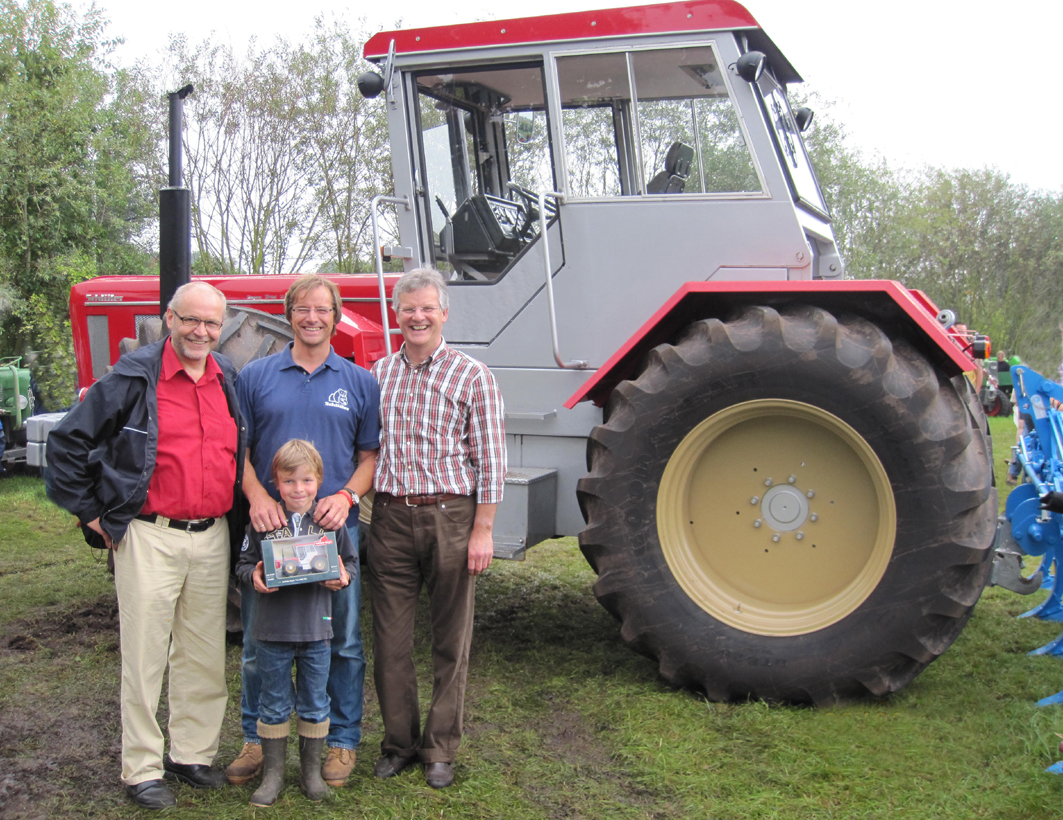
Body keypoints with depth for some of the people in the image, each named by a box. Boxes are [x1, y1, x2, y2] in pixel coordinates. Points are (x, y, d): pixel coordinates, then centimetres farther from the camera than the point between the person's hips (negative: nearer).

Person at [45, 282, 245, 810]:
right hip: (150, 538, -5)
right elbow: (67, 441, -4)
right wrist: (90, 512, -4)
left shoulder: (230, 382, 10)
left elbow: (243, 454, 25)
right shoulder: (133, 379, -6)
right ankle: (142, 769, 12)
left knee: (204, 655, 11)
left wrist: (237, 516, 17)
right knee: (145, 655, 1)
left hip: (213, 537, 5)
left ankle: (192, 753, 25)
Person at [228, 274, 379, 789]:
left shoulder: (359, 382, 7)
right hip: (269, 527, 0)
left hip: (336, 528, 0)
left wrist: (346, 495, -11)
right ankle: (257, 738, 23)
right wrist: (258, 497, -13)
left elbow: (371, 455, 7)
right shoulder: (255, 376, 6)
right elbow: (238, 451, 5)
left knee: (342, 641, 6)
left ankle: (342, 741, 19)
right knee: (259, 643, 8)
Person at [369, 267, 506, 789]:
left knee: (450, 639, 6)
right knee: (391, 638, 8)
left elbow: (489, 459, -3)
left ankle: (440, 748, 19)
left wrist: (483, 529, -9)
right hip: (391, 516, 3)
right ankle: (398, 741, 23)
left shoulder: (471, 376, -2)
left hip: (450, 516, -3)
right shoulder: (378, 374, 9)